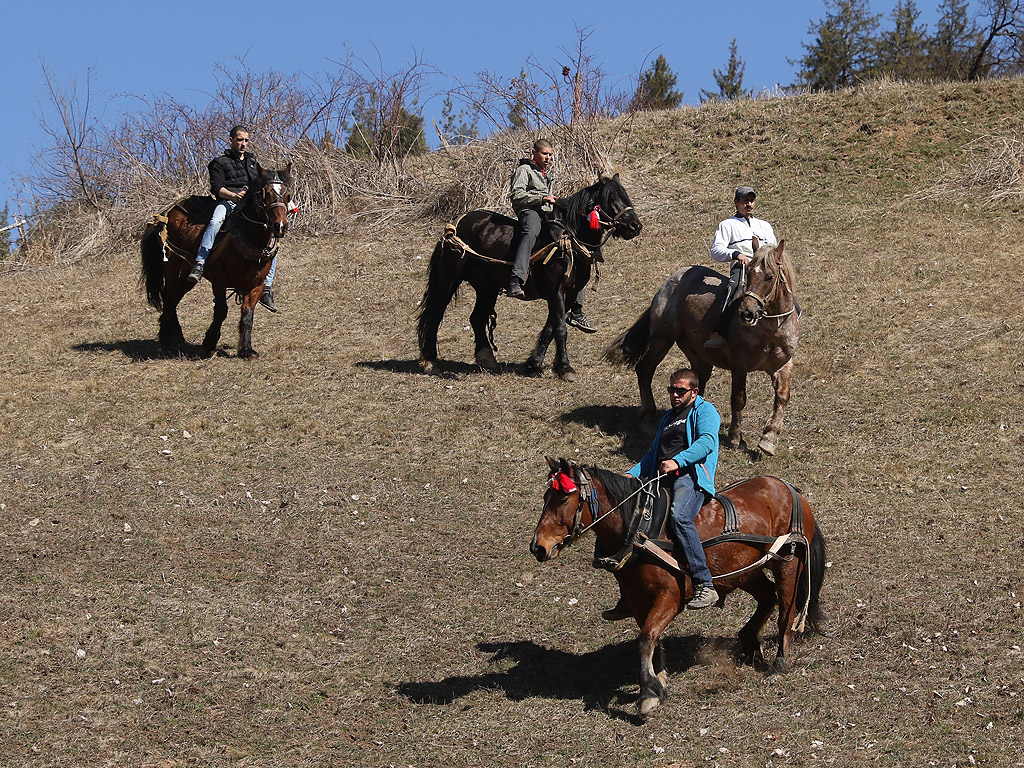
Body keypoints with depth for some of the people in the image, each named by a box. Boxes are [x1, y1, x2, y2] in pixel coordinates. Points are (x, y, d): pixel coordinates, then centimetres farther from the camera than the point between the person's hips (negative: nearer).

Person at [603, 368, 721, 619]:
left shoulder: (705, 411, 8)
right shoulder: (668, 418, 32)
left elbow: (706, 442, -12)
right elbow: (652, 456, 36)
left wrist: (677, 461, -27)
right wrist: (631, 475, 17)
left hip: (692, 477, -8)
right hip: (661, 482, 8)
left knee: (679, 516, -37)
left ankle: (705, 585, -39)